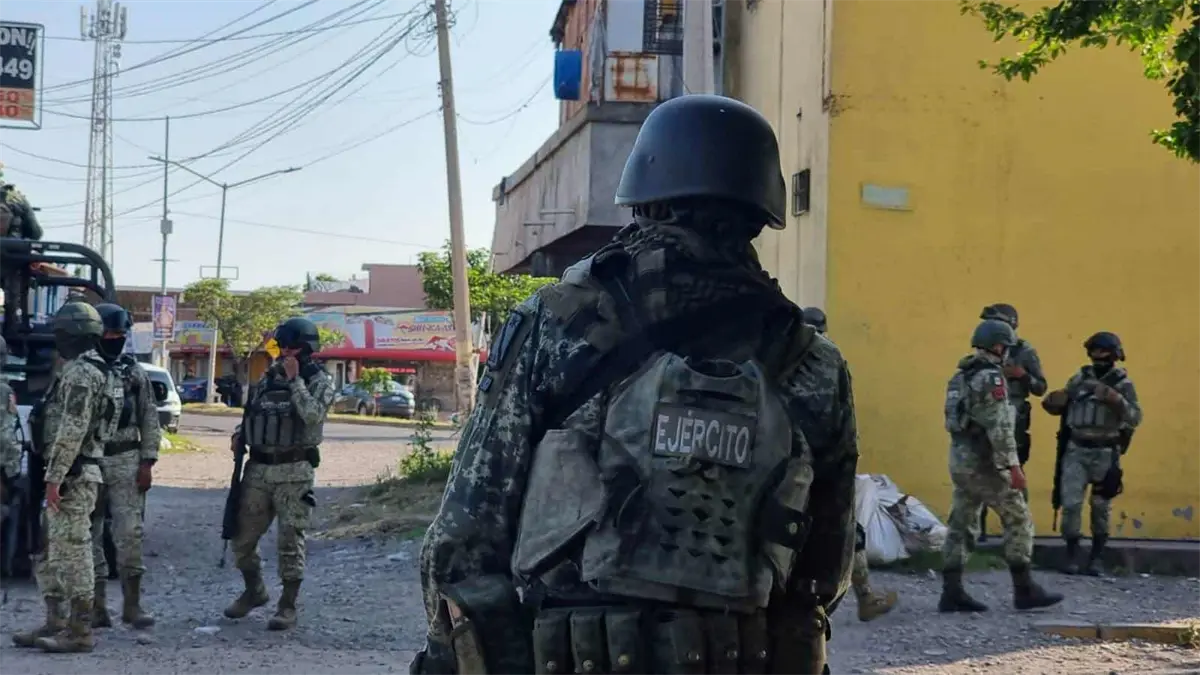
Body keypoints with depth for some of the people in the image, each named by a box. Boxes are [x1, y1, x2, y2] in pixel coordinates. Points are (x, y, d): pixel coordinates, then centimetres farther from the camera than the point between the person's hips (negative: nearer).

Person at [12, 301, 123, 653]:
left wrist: (54, 476, -22)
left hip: (71, 476, -11)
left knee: (72, 551, -7)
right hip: (74, 474, 11)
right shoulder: (97, 370, 18)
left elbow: (72, 430, -22)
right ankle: (54, 624, 20)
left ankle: (80, 631, -4)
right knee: (50, 552, 15)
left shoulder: (80, 372, -15)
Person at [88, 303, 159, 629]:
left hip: (126, 462, 1)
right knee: (89, 535, 4)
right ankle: (97, 605, 11)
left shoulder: (135, 372, 6)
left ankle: (132, 603, 3)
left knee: (130, 532, -5)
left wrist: (147, 462, 0)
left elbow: (150, 420, 7)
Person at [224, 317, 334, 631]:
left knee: (290, 540, -2)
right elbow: (250, 412, 24)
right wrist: (240, 433, 5)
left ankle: (288, 606, 6)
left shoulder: (319, 382, -2)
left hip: (293, 471, -5)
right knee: (242, 537, 10)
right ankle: (254, 591, 31)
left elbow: (312, 415, -21)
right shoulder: (268, 378, 13)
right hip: (258, 468, 5)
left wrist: (295, 380, -17)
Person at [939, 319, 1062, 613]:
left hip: (959, 459, 9)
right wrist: (1012, 465, -20)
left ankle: (952, 593, 6)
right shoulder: (990, 377, -14)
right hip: (982, 462, -9)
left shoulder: (960, 377, 14)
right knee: (1018, 520, 0)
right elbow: (999, 426, -21)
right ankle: (1024, 590, 2)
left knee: (961, 526, 8)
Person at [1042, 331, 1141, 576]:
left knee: (1101, 507, 7)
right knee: (1071, 503, -6)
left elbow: (1135, 419, -13)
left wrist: (1117, 401, -29)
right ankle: (1072, 555, 4)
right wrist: (1051, 403, -7)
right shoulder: (1079, 379, 6)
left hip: (1105, 454, -2)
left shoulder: (1122, 384, -4)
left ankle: (1097, 558, 17)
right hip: (1076, 451, 2)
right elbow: (1060, 408, 16)